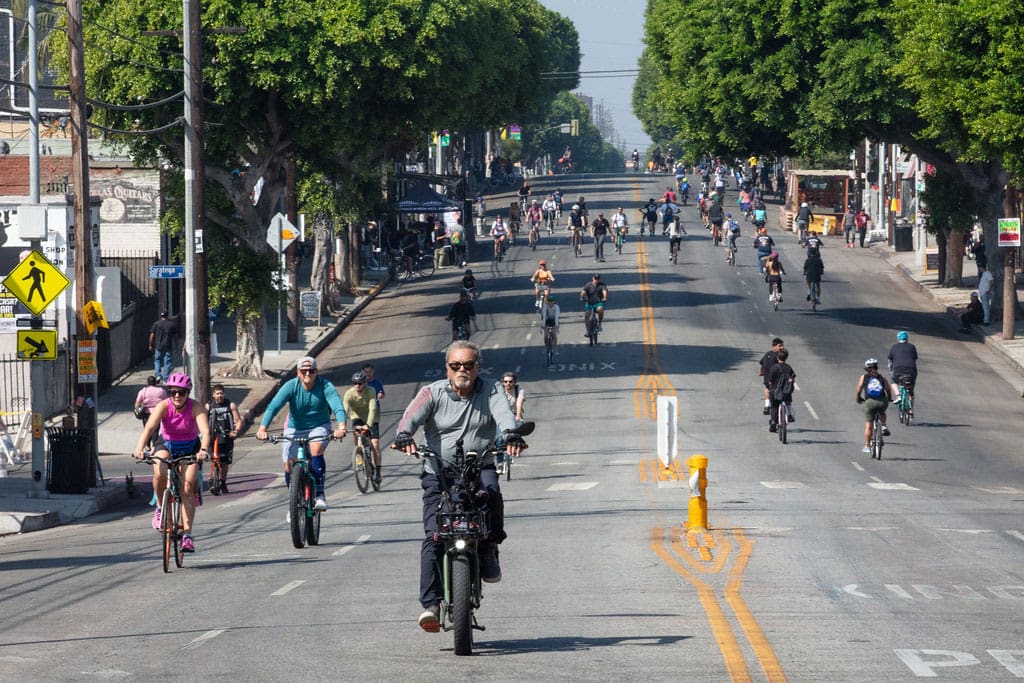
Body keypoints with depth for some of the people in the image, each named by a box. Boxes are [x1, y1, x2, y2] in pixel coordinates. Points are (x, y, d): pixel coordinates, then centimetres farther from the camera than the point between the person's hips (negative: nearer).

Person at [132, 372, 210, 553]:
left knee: (188, 486, -17)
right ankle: (160, 508, -5)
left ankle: (187, 534, -14)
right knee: (159, 473, -31)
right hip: (166, 445, 0)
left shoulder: (195, 408, -23)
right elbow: (149, 427, -35)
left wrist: (203, 449, -58)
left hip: (189, 449, 0)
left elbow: (205, 431, -37)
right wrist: (139, 449, -52)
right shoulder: (163, 406, -22)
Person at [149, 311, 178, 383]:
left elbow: (152, 335, -2)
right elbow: (175, 336, 7)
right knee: (167, 362, 4)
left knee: (157, 361, 14)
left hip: (159, 346, -1)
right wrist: (176, 345, 16)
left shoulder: (156, 324, -3)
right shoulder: (172, 324, 2)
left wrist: (150, 345, 7)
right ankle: (165, 379, 4)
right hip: (169, 347, 1)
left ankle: (158, 375, -1)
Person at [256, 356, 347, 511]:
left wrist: (341, 427, -50)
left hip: (319, 427, -2)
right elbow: (273, 407, -27)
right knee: (289, 465, -5)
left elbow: (338, 406, -30)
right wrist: (262, 429, -42)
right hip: (295, 429, 2)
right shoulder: (291, 386, -17)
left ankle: (320, 495, -25)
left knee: (316, 451, -31)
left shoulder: (325, 386, -17)